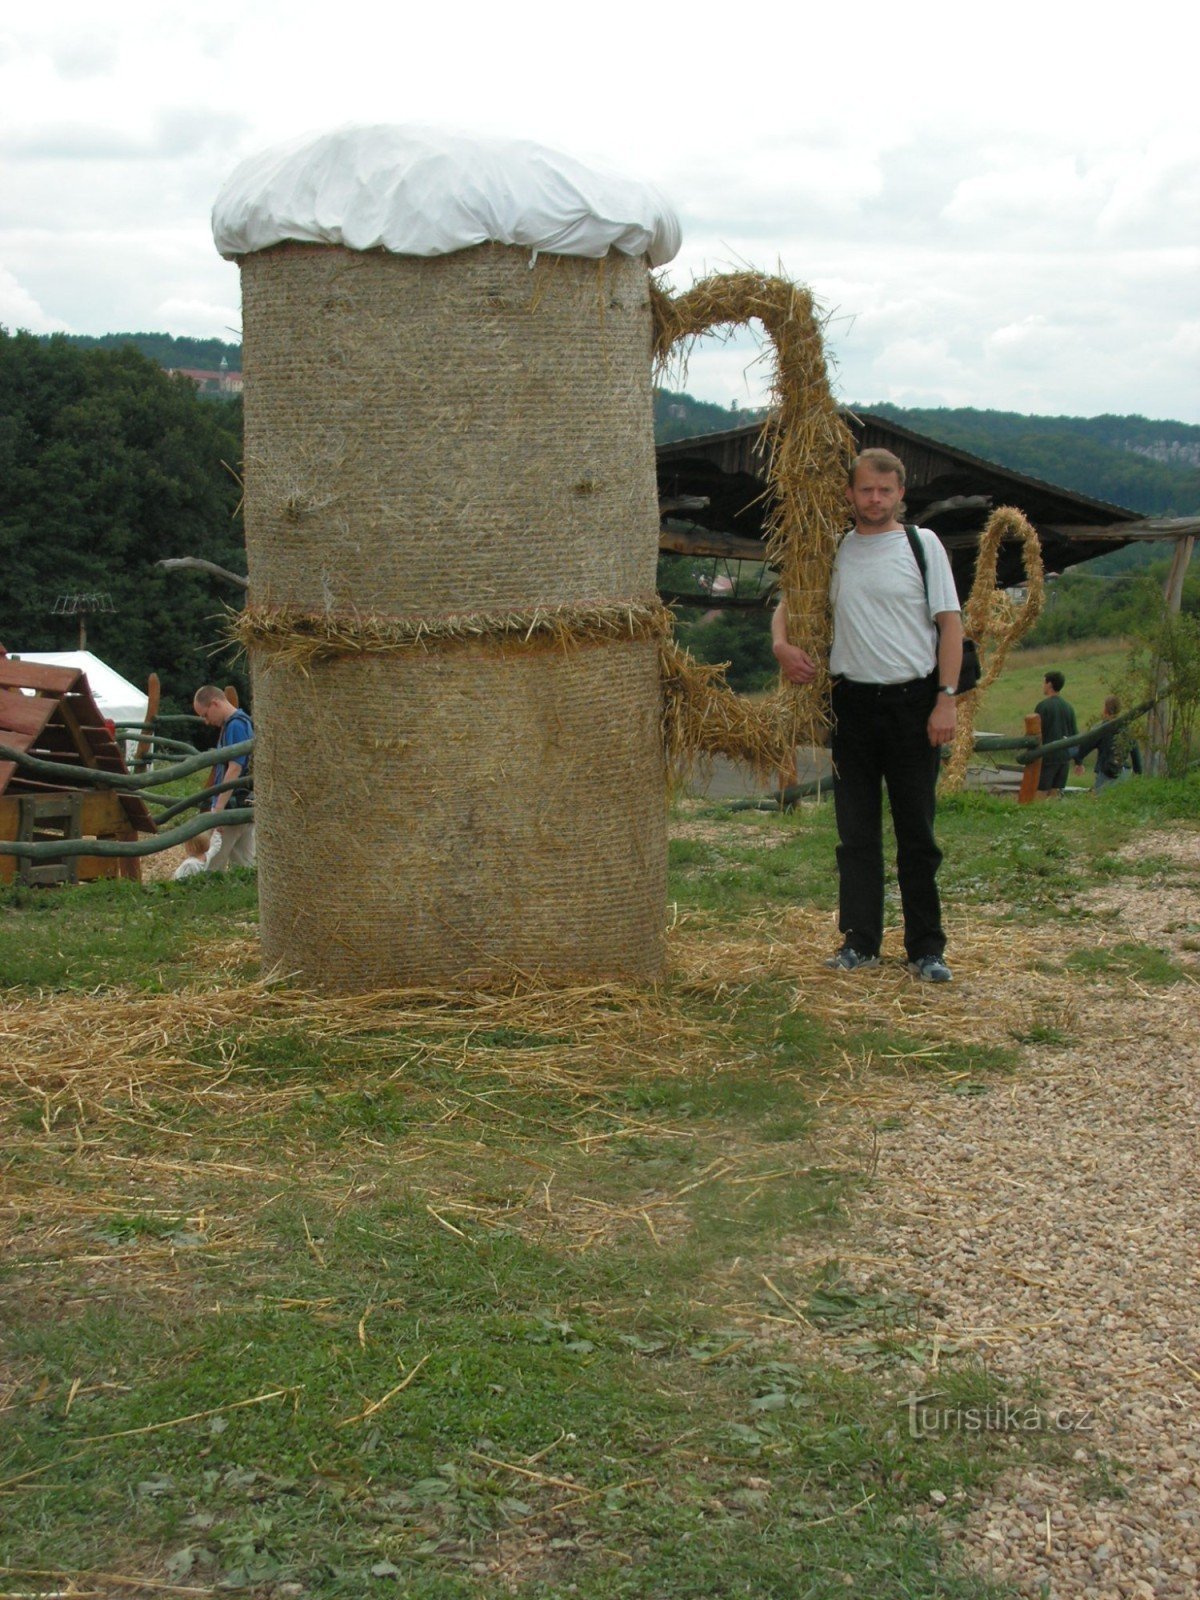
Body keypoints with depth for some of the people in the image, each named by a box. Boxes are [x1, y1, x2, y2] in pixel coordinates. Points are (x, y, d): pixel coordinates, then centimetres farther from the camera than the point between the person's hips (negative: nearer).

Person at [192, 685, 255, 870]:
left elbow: (234, 769, -22)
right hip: (243, 808, 10)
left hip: (234, 806, -10)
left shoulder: (236, 726, -15)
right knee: (243, 866, 9)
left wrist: (219, 808, -23)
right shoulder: (236, 724, 16)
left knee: (212, 870, -7)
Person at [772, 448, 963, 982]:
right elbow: (789, 605, 19)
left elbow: (950, 624, -1)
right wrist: (782, 643, -4)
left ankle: (926, 948, 8)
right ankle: (860, 942, 14)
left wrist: (946, 699, -9)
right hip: (852, 701, 3)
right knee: (856, 832, 6)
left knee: (917, 832, 1)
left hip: (912, 701, -3)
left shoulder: (922, 544, 2)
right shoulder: (833, 552, 10)